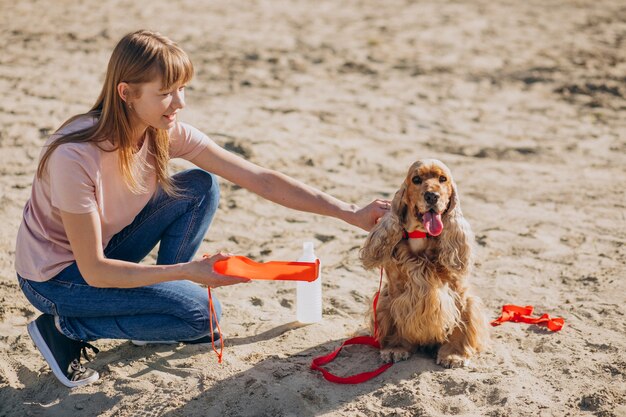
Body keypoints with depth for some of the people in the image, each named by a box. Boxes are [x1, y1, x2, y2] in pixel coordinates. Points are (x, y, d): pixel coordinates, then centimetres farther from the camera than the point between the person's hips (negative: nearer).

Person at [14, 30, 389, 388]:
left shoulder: (167, 132, -16)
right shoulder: (76, 156, -33)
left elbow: (262, 181, -15)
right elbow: (94, 271, -28)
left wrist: (352, 214, -19)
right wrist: (186, 271, -35)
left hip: (106, 246, 6)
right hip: (54, 275, -6)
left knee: (201, 186, -11)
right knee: (201, 314, -18)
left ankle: (163, 299, 5)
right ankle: (64, 328, -2)